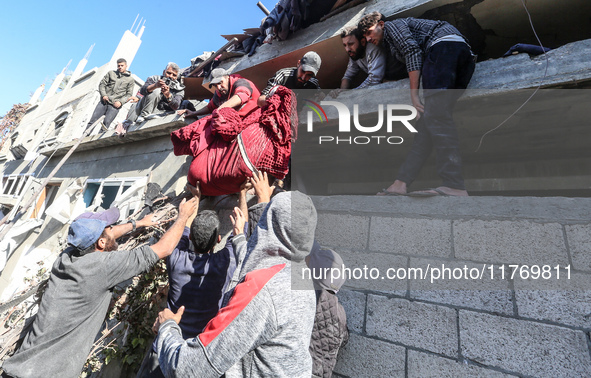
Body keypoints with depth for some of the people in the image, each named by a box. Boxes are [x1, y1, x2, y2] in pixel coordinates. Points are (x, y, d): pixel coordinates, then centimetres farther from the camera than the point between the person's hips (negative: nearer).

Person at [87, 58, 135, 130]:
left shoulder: (130, 79, 10)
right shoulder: (111, 73, 17)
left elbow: (129, 94, 5)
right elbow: (102, 84, 14)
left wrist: (121, 102, -11)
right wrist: (103, 95, -4)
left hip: (115, 105, -3)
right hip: (104, 101, 3)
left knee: (106, 123, -14)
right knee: (93, 120, -3)